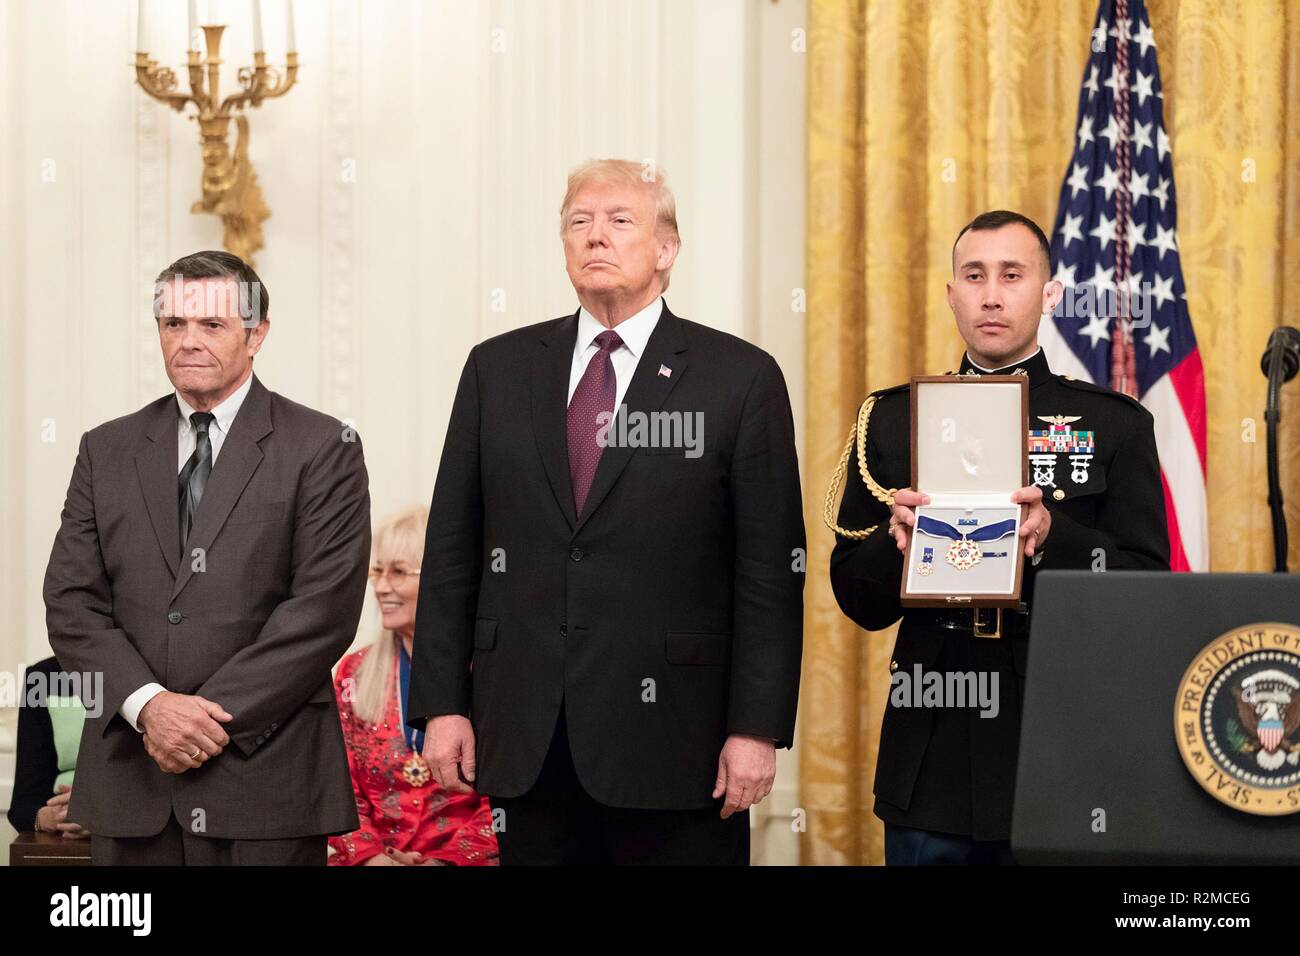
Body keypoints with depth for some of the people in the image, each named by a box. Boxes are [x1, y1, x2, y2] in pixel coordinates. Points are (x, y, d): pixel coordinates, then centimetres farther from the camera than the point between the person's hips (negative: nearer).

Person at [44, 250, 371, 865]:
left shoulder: (323, 449, 1)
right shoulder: (106, 451, 13)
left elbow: (325, 608, -8)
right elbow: (71, 601, 6)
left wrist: (214, 716, -13)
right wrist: (147, 703, -11)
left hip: (266, 778, -3)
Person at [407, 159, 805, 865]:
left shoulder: (740, 378, 1)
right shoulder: (498, 369, 10)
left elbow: (771, 568, -3)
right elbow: (451, 549, 10)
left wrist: (757, 728, -9)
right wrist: (442, 704, 3)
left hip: (671, 739, -3)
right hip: (528, 744, 3)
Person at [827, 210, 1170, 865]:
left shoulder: (1115, 424, 4)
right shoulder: (893, 419, 9)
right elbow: (857, 602, 8)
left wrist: (1051, 537, -20)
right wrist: (898, 542, -14)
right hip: (932, 758, 1)